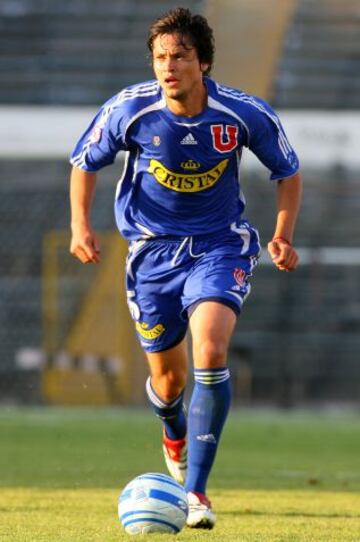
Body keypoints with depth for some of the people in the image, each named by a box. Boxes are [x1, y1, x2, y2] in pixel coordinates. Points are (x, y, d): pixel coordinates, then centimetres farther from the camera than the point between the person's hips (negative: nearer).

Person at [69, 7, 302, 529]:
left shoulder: (245, 113, -15)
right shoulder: (129, 109, -14)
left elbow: (288, 172, 3)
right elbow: (85, 161, 4)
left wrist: (283, 236, -7)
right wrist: (80, 224, -8)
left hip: (221, 246, -1)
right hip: (153, 249, 1)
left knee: (210, 353, -25)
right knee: (169, 376, 9)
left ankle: (196, 491, -18)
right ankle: (174, 434, 50)